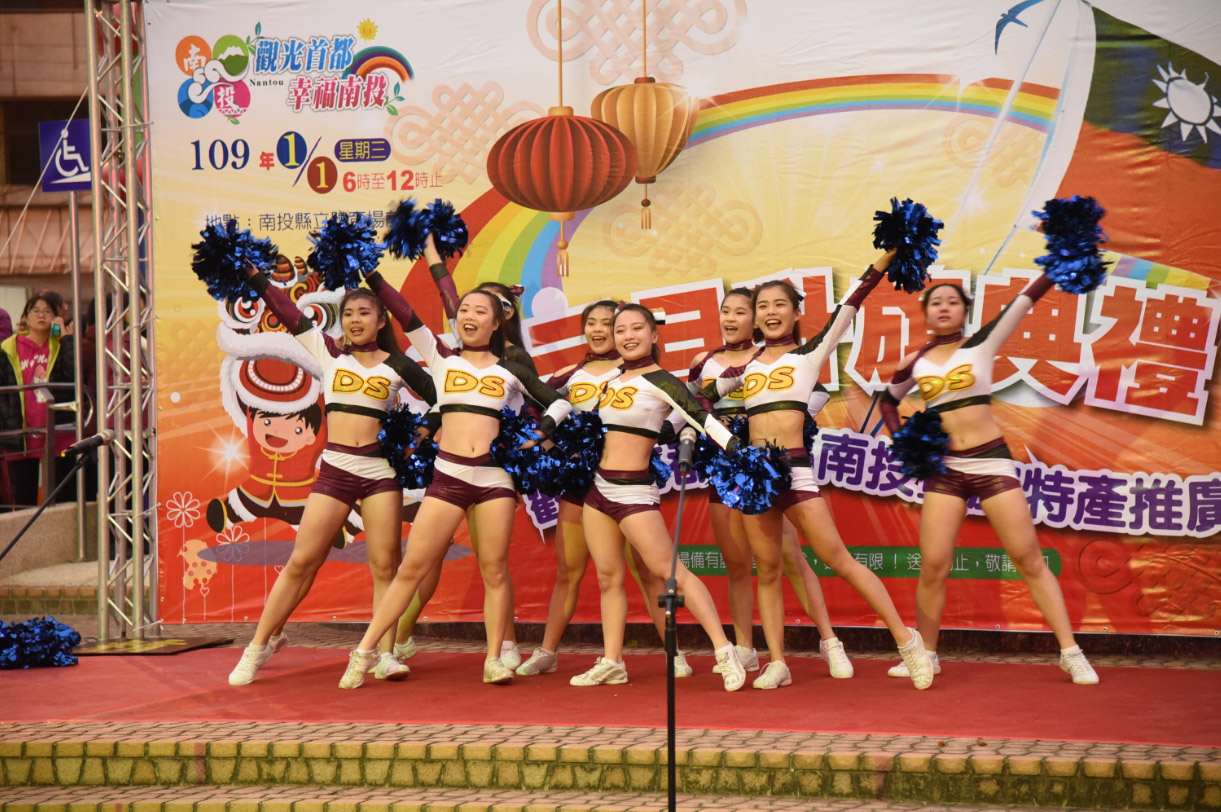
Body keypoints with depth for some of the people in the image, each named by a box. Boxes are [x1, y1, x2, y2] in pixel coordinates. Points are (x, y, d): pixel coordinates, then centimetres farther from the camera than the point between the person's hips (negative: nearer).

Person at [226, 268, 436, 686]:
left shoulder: (396, 365, 7)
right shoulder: (329, 353, 9)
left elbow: (438, 396, 12)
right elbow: (288, 313, 7)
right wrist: (255, 274, 4)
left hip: (381, 470, 0)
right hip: (334, 470, 0)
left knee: (385, 565, -4)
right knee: (301, 562, 0)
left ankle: (385, 654, -1)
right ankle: (258, 647, 10)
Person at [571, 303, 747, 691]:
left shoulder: (661, 381, -9)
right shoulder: (611, 382, 12)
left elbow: (701, 418, -18)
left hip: (634, 491, -7)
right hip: (599, 486, 7)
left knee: (670, 571, -12)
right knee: (608, 577, 9)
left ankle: (724, 651, -11)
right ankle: (611, 663, 14)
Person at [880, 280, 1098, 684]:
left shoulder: (981, 344, 1)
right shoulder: (914, 363, 7)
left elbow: (1024, 301, -10)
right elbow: (888, 400, 26)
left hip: (991, 461, -2)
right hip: (944, 468, 2)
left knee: (1029, 559, -2)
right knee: (932, 566, -3)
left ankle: (1071, 652, 1)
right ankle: (925, 655, 14)